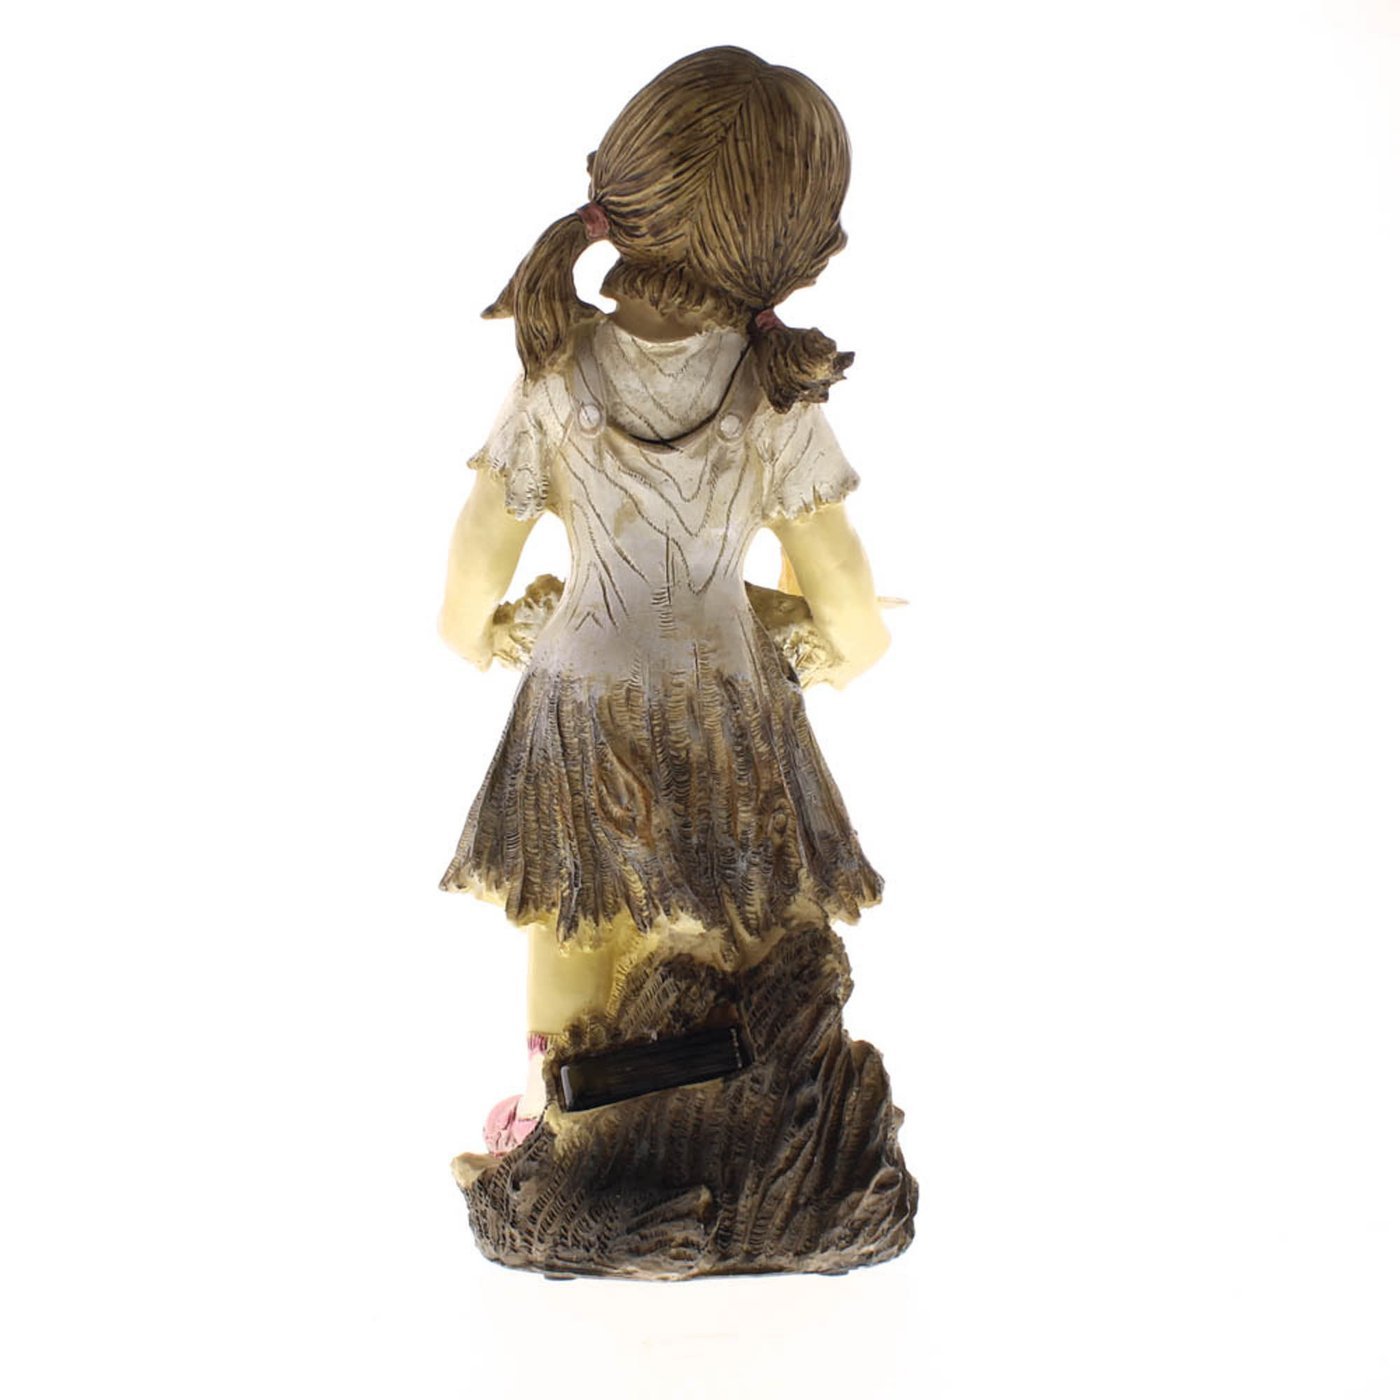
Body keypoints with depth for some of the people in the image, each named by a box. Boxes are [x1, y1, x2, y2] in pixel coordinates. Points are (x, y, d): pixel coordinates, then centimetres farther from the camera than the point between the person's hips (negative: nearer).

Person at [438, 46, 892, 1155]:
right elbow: (836, 575, -11)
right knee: (732, 912, 20)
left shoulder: (555, 380, -18)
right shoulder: (778, 401, -21)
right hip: (726, 699, -1)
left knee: (570, 903, 21)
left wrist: (468, 627, 15)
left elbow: (483, 547, -7)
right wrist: (856, 644, 12)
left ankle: (551, 1099, 38)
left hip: (580, 693, 1)